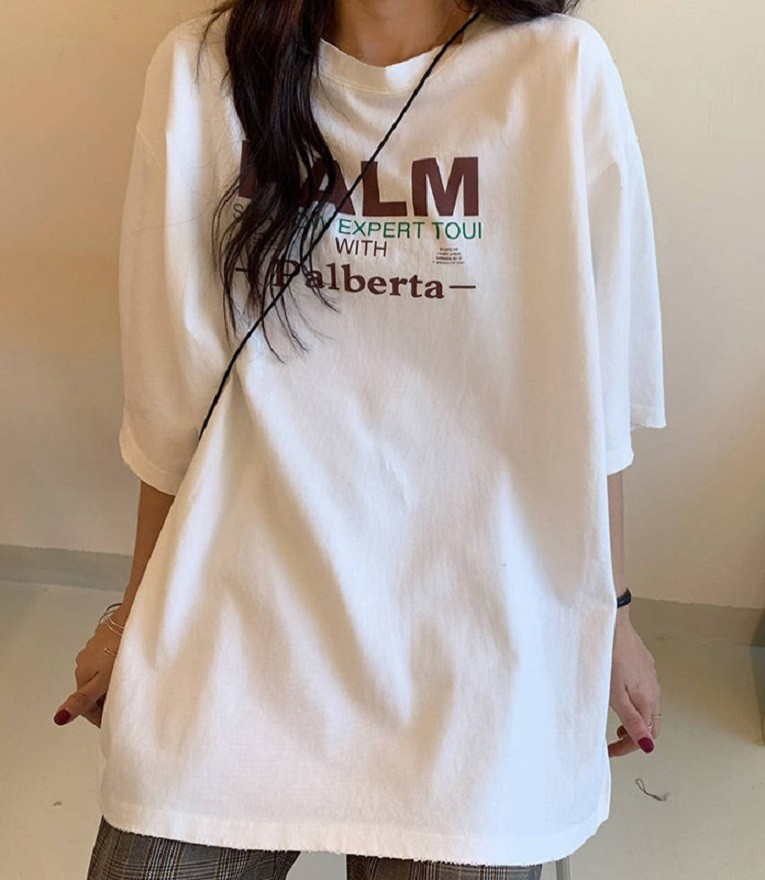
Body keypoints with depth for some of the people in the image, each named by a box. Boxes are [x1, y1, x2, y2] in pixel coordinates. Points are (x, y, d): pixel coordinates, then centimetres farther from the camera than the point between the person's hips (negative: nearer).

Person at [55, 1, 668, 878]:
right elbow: (175, 390, 3)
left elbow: (593, 394, -1)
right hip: (235, 623, 2)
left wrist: (606, 610, 9)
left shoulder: (561, 73, -8)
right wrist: (141, 609, 12)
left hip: (474, 643, 0)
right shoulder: (201, 72, -3)